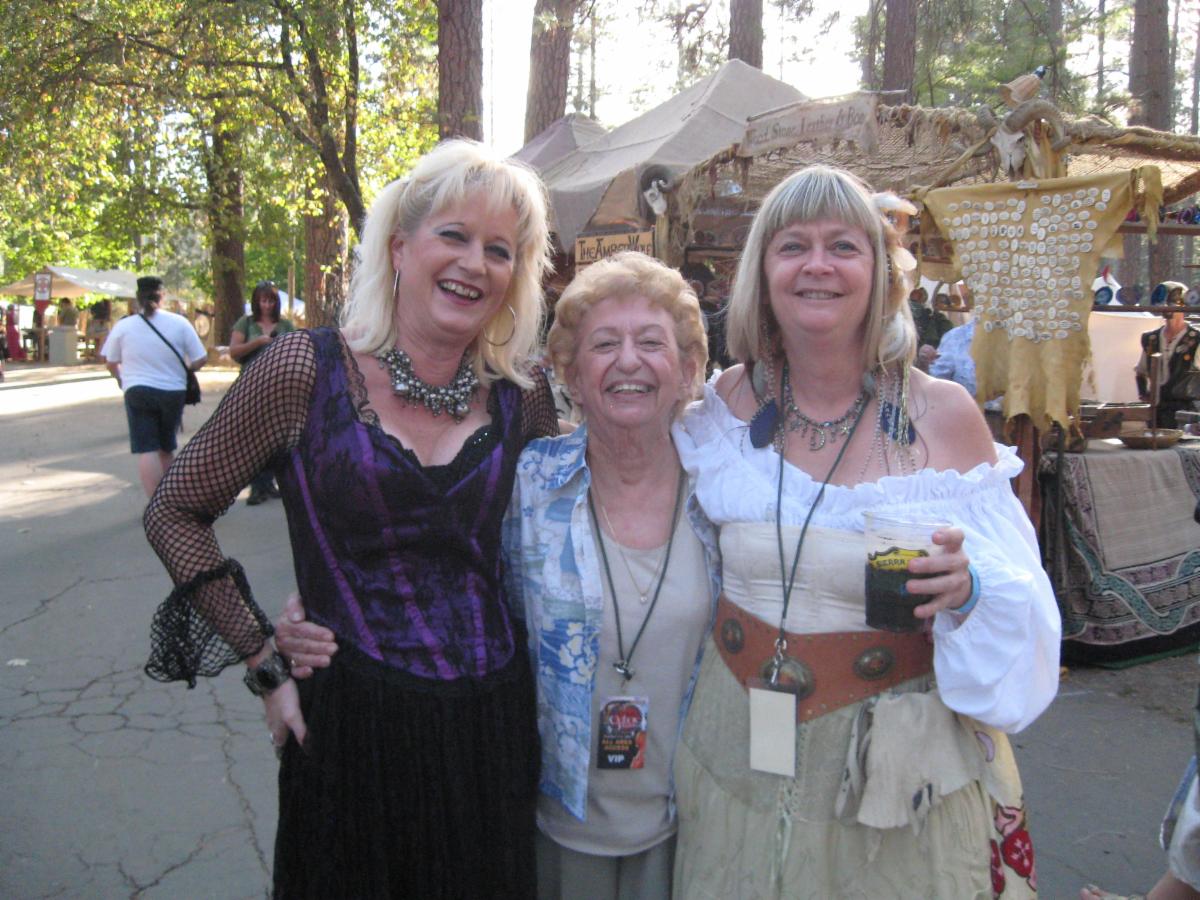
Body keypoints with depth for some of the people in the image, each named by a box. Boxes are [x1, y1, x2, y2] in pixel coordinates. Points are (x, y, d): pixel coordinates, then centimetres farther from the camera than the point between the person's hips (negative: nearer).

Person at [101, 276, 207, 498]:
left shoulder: (123, 326, -2)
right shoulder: (179, 323, -3)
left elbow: (110, 363, 9)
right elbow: (201, 359, -3)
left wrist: (122, 378, 30)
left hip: (139, 391, -2)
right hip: (173, 393, 2)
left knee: (146, 449, -4)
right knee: (166, 448, 18)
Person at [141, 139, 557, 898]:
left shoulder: (522, 393, 0)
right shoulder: (306, 371, -9)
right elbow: (175, 513, -1)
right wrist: (264, 663, -5)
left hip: (495, 723, 4)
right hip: (354, 722, -3)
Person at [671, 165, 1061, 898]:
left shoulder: (945, 414, -10)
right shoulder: (728, 404, -3)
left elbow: (1014, 585, -7)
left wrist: (965, 586, -25)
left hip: (901, 765, -2)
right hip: (741, 749, 3)